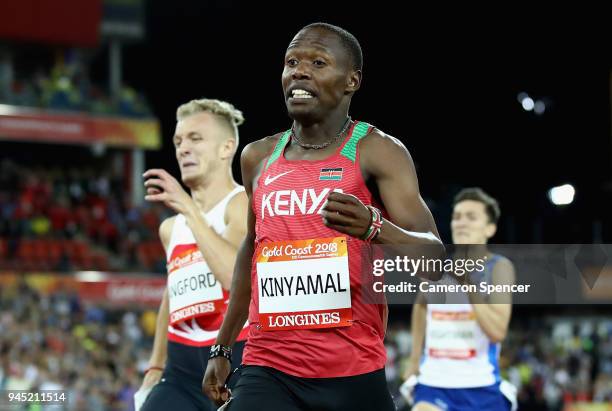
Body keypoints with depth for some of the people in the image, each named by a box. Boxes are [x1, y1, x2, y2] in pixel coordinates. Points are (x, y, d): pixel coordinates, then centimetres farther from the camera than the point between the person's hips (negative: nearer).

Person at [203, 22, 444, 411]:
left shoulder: (377, 152, -4)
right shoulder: (259, 157, 11)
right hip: (268, 372, 3)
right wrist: (222, 348, 27)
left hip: (354, 376, -3)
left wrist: (372, 227, -33)